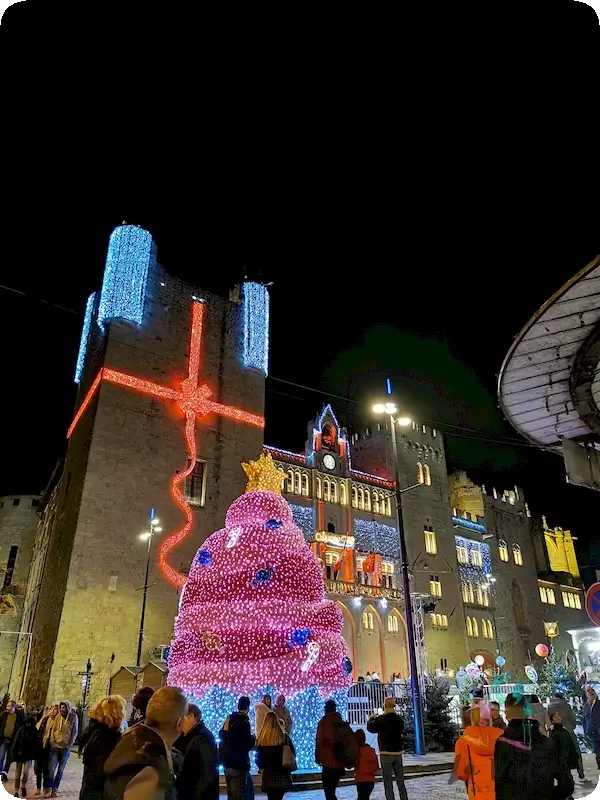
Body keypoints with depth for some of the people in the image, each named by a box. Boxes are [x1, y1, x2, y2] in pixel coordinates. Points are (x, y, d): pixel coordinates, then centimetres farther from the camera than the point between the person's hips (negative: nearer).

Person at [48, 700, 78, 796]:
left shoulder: (73, 717, -6)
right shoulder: (58, 716, -1)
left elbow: (74, 732, -2)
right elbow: (53, 729, 6)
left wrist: (69, 746, -7)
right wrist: (52, 741, -4)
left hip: (66, 747, -1)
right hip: (55, 745, 1)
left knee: (60, 770, 7)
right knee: (52, 768, -3)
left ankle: (55, 788, 21)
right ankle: (50, 787, 12)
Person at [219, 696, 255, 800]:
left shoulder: (229, 719, 4)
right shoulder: (244, 722, -18)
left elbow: (221, 735, 17)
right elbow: (248, 744, -19)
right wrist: (253, 739, 1)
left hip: (227, 762, 8)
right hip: (238, 764, -8)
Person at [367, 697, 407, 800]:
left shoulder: (381, 719, -13)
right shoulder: (399, 719, 0)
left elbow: (370, 727, -2)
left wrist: (372, 719, 18)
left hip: (386, 753, -5)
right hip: (398, 753, 5)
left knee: (388, 781, 1)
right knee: (400, 781, 14)